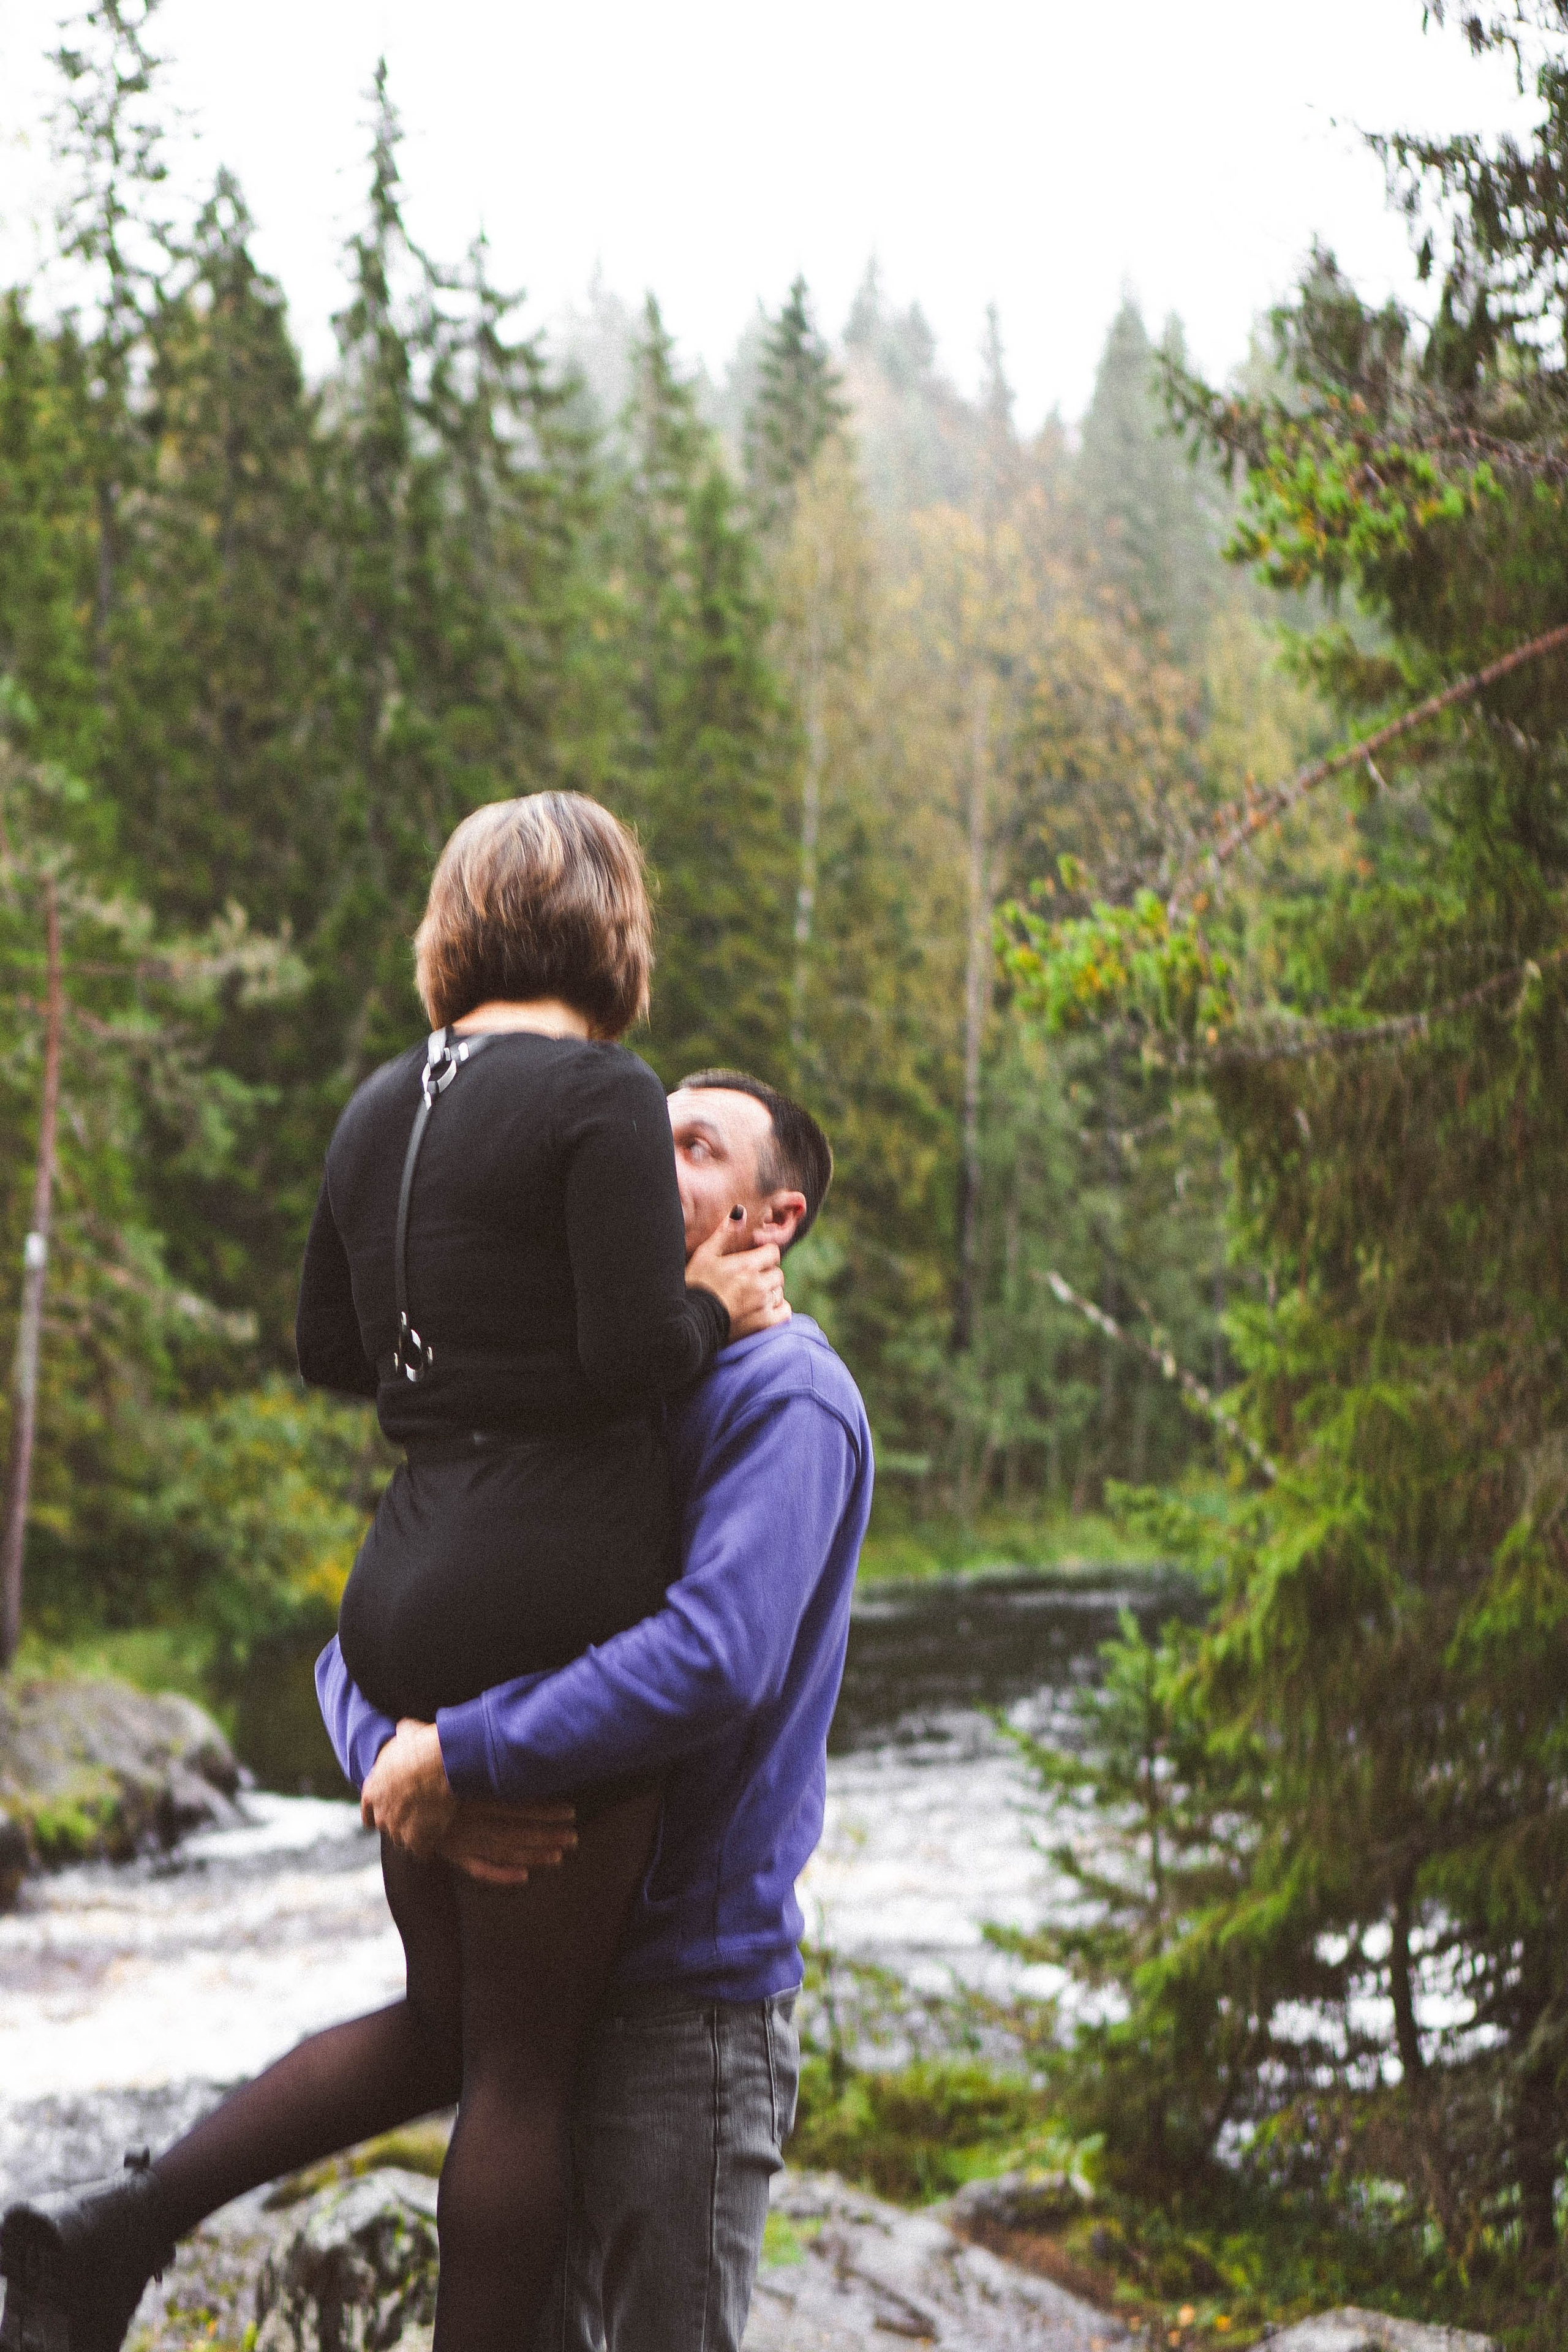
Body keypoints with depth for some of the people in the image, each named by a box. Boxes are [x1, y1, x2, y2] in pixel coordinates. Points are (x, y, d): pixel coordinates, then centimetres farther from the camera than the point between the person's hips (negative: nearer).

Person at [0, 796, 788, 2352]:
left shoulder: (383, 1108, 12)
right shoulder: (601, 1093, -10)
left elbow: (328, 1348, 22)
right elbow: (636, 1355, -18)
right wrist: (717, 1306, 1)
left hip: (407, 1588, 8)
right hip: (562, 1609, -8)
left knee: (445, 2020, 21)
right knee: (525, 2060, 4)